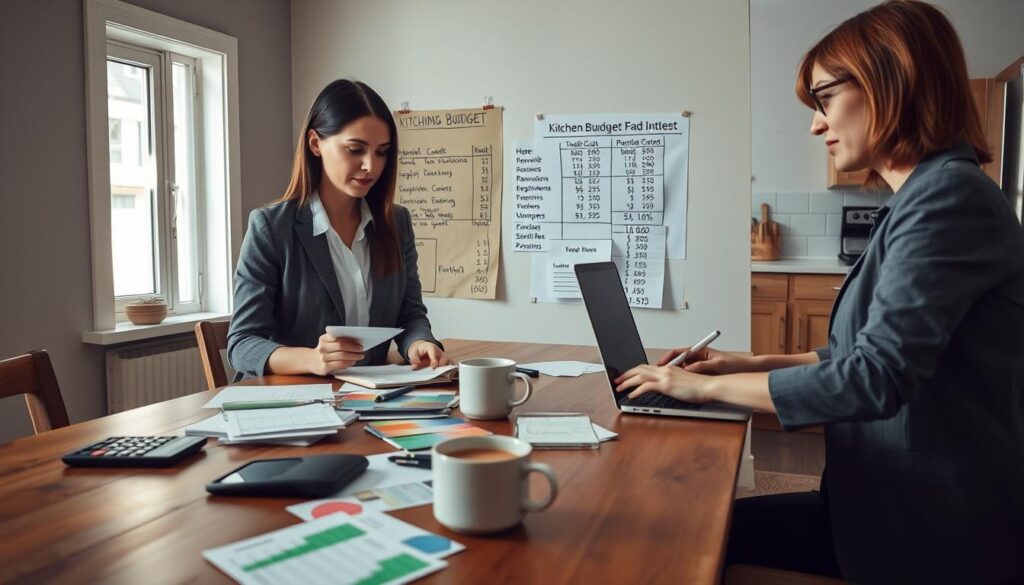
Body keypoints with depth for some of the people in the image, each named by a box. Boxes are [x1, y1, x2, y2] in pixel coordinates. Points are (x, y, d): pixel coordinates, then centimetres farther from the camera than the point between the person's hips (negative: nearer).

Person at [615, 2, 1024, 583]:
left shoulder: (950, 194, -19)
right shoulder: (924, 198, 13)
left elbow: (874, 378, -26)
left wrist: (712, 386, -16)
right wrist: (751, 364, 8)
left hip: (934, 526, -8)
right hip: (892, 503, 8)